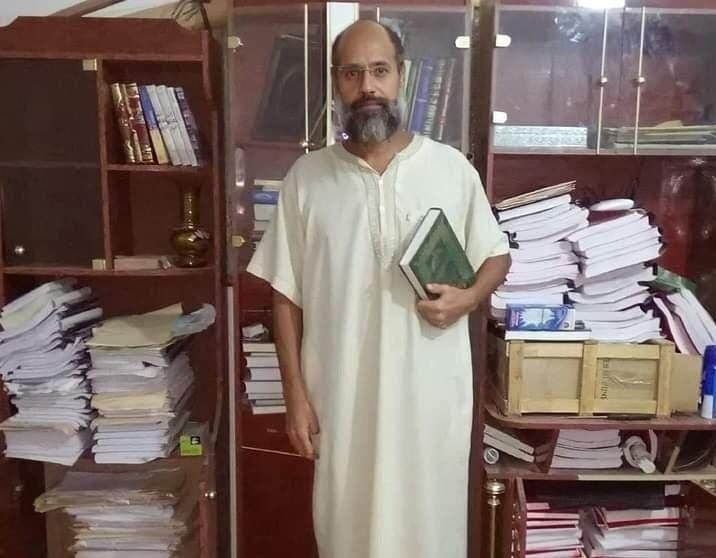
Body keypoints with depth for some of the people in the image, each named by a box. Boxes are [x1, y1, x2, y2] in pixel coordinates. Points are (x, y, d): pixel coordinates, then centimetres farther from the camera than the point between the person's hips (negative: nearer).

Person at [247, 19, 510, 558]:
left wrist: (467, 298, -14)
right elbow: (287, 295, 0)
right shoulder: (306, 177, -2)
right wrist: (295, 392, -3)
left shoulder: (452, 168, -3)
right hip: (340, 392, 1)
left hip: (431, 390, 0)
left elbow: (498, 256, 8)